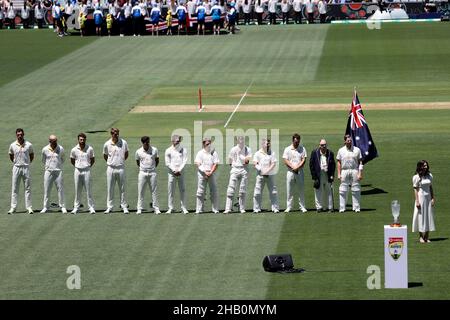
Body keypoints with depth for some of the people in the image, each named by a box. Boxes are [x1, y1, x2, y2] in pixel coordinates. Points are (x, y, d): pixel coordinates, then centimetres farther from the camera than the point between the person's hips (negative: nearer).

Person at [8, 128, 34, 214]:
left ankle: (29, 207, 4)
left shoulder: (29, 145, -2)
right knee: (14, 188, 2)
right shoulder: (12, 145, 0)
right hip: (16, 168, 1)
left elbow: (32, 155, 14)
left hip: (26, 168, -1)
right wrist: (15, 162, 10)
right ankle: (13, 207, 4)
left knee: (27, 188, 1)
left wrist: (28, 162, 9)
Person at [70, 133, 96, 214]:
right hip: (77, 171, 1)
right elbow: (72, 161, 15)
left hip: (87, 171, -1)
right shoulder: (74, 150, 2)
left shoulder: (90, 149, 0)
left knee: (89, 190, -2)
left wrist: (89, 166, 5)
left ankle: (91, 208, 2)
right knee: (77, 191, 4)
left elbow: (92, 160, 12)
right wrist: (76, 166, 9)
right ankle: (76, 208, 10)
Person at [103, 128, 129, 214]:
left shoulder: (123, 143, -2)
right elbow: (105, 156, 13)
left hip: (121, 168, 0)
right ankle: (109, 207, 11)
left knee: (122, 189, 3)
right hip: (111, 168, 0)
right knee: (110, 189, 4)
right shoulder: (107, 144, -3)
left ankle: (124, 207, 9)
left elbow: (126, 154, 13)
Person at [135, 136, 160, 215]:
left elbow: (157, 160, 12)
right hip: (142, 173, 0)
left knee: (154, 191, 1)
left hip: (152, 173, 0)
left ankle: (156, 208, 5)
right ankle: (139, 209, 5)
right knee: (140, 191, 0)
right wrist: (141, 168, 9)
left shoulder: (154, 150, 0)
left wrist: (153, 167, 10)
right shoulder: (138, 152, -1)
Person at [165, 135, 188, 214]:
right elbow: (167, 163, -1)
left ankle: (183, 208, 2)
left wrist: (179, 170, -10)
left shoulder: (183, 150, 6)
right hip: (171, 172, -1)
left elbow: (184, 161, 1)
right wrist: (174, 171, -10)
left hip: (181, 172, 1)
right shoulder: (168, 151, 2)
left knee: (182, 190, 0)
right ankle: (170, 208, 3)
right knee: (170, 191, -1)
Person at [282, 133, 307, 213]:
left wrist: (297, 167, -15)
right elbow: (286, 161, -2)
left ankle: (302, 207, 6)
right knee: (289, 191, 1)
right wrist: (293, 167, -15)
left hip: (300, 172, 0)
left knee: (301, 190, 3)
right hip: (290, 172, 0)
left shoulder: (302, 149, 6)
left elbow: (304, 160, -2)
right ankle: (289, 207, 5)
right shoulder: (287, 149, 6)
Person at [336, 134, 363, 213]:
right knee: (343, 191, 0)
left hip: (354, 171, -1)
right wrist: (339, 174, 0)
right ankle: (342, 208, 3)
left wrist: (360, 173, -6)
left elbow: (360, 162, 3)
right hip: (344, 171, 1)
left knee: (356, 190, 2)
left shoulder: (357, 150, 4)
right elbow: (339, 163, 9)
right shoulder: (341, 150, 8)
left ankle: (356, 207, 7)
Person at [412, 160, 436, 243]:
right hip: (420, 197, -5)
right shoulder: (416, 177, -8)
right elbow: (415, 189, -8)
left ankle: (427, 237, 11)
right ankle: (421, 237, 6)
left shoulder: (430, 176, 7)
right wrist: (417, 201, -13)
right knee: (421, 216, -2)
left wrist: (433, 198, 5)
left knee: (429, 216, 5)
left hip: (428, 197, 5)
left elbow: (431, 187, 11)